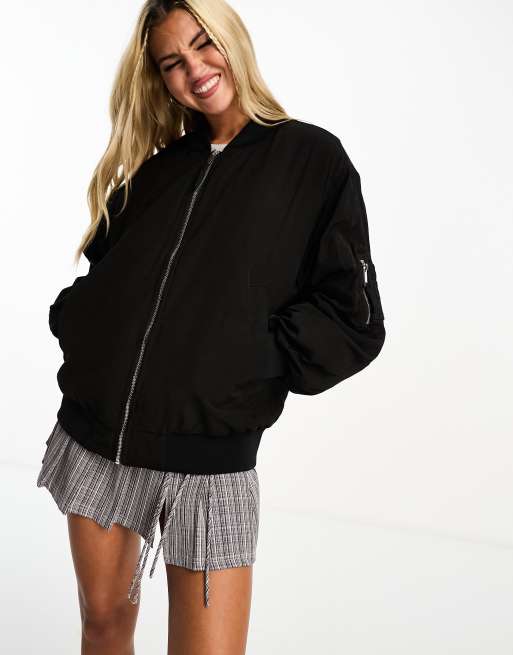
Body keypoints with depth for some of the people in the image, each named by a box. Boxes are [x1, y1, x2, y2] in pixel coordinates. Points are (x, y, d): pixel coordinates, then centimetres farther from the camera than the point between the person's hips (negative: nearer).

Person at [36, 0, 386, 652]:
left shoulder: (314, 159, -1)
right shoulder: (155, 166, 12)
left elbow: (354, 320, -6)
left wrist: (248, 358, -13)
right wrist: (73, 323, 1)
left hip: (208, 456, -4)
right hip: (96, 440, 5)